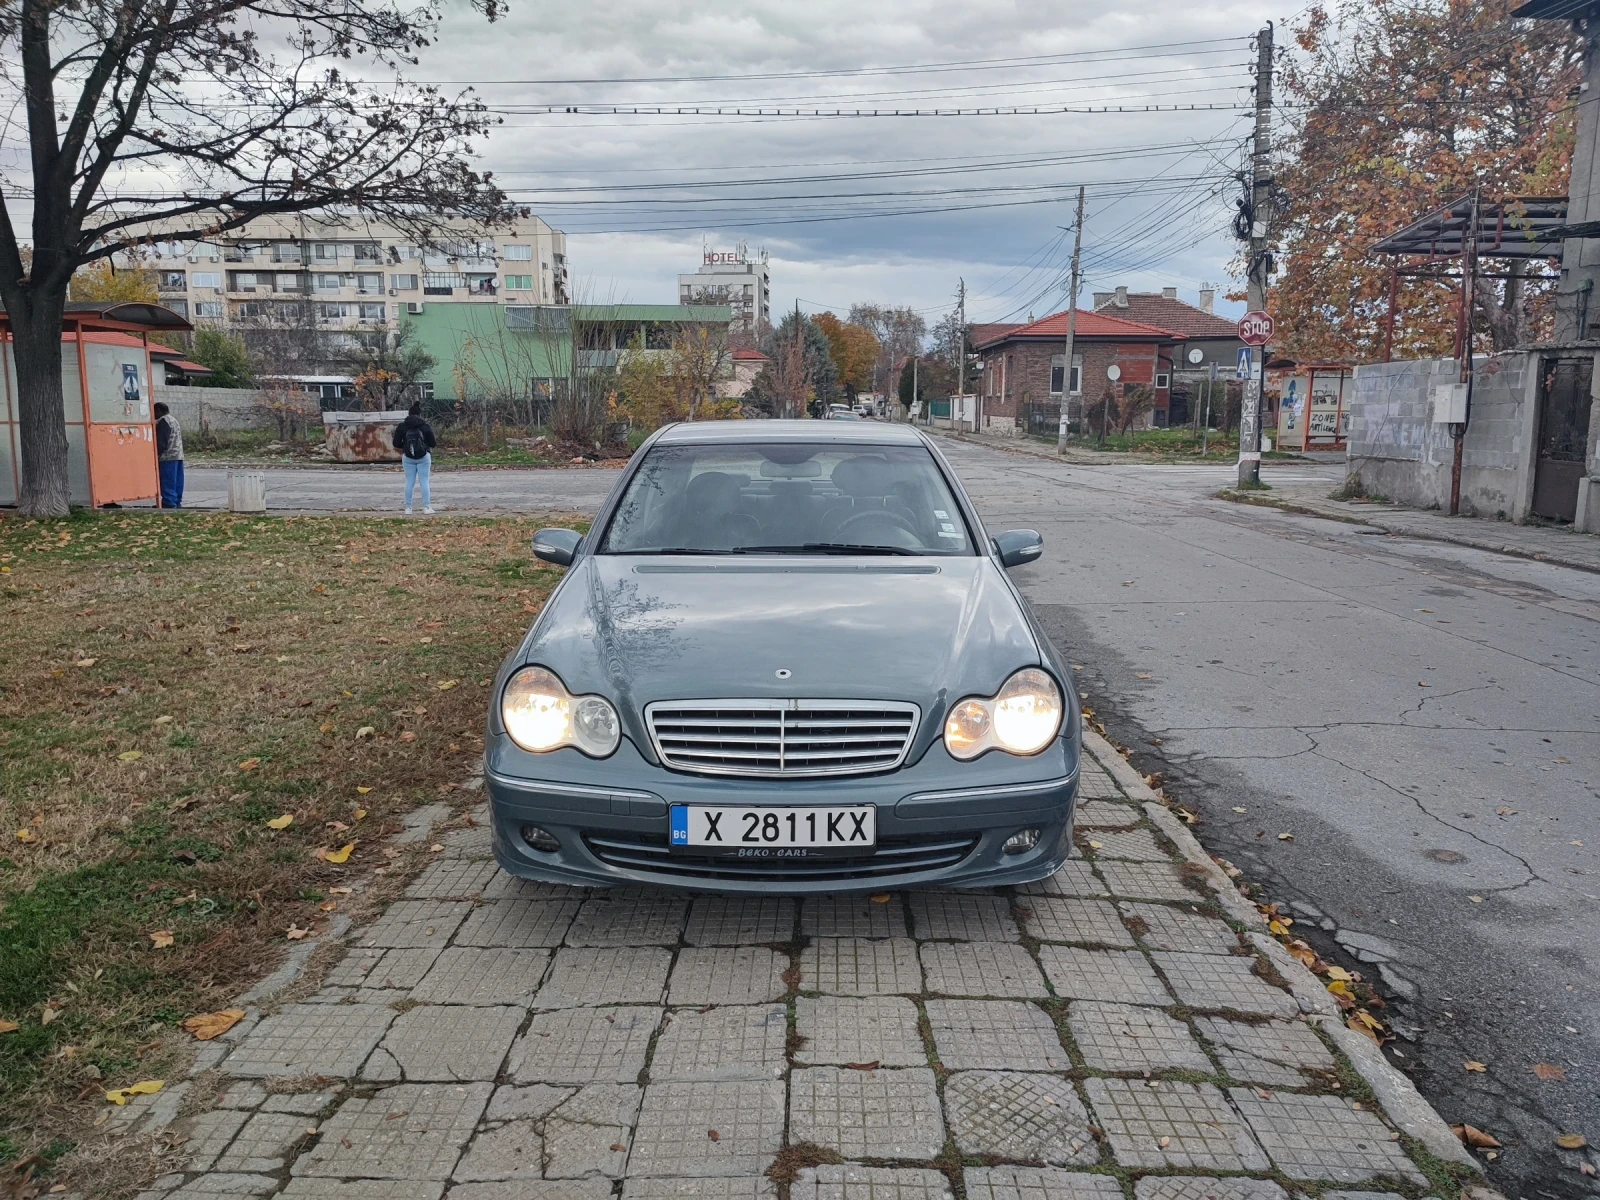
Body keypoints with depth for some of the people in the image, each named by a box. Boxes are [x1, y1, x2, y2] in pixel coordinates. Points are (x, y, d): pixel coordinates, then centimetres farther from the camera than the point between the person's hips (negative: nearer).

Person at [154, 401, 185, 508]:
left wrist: (156, 455, -12)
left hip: (168, 457, -10)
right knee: (177, 483, 11)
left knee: (168, 484, -10)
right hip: (179, 456, 10)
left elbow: (161, 442, -16)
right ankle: (177, 503, 14)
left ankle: (169, 505, -12)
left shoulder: (163, 421, -9)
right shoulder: (174, 420, 21)